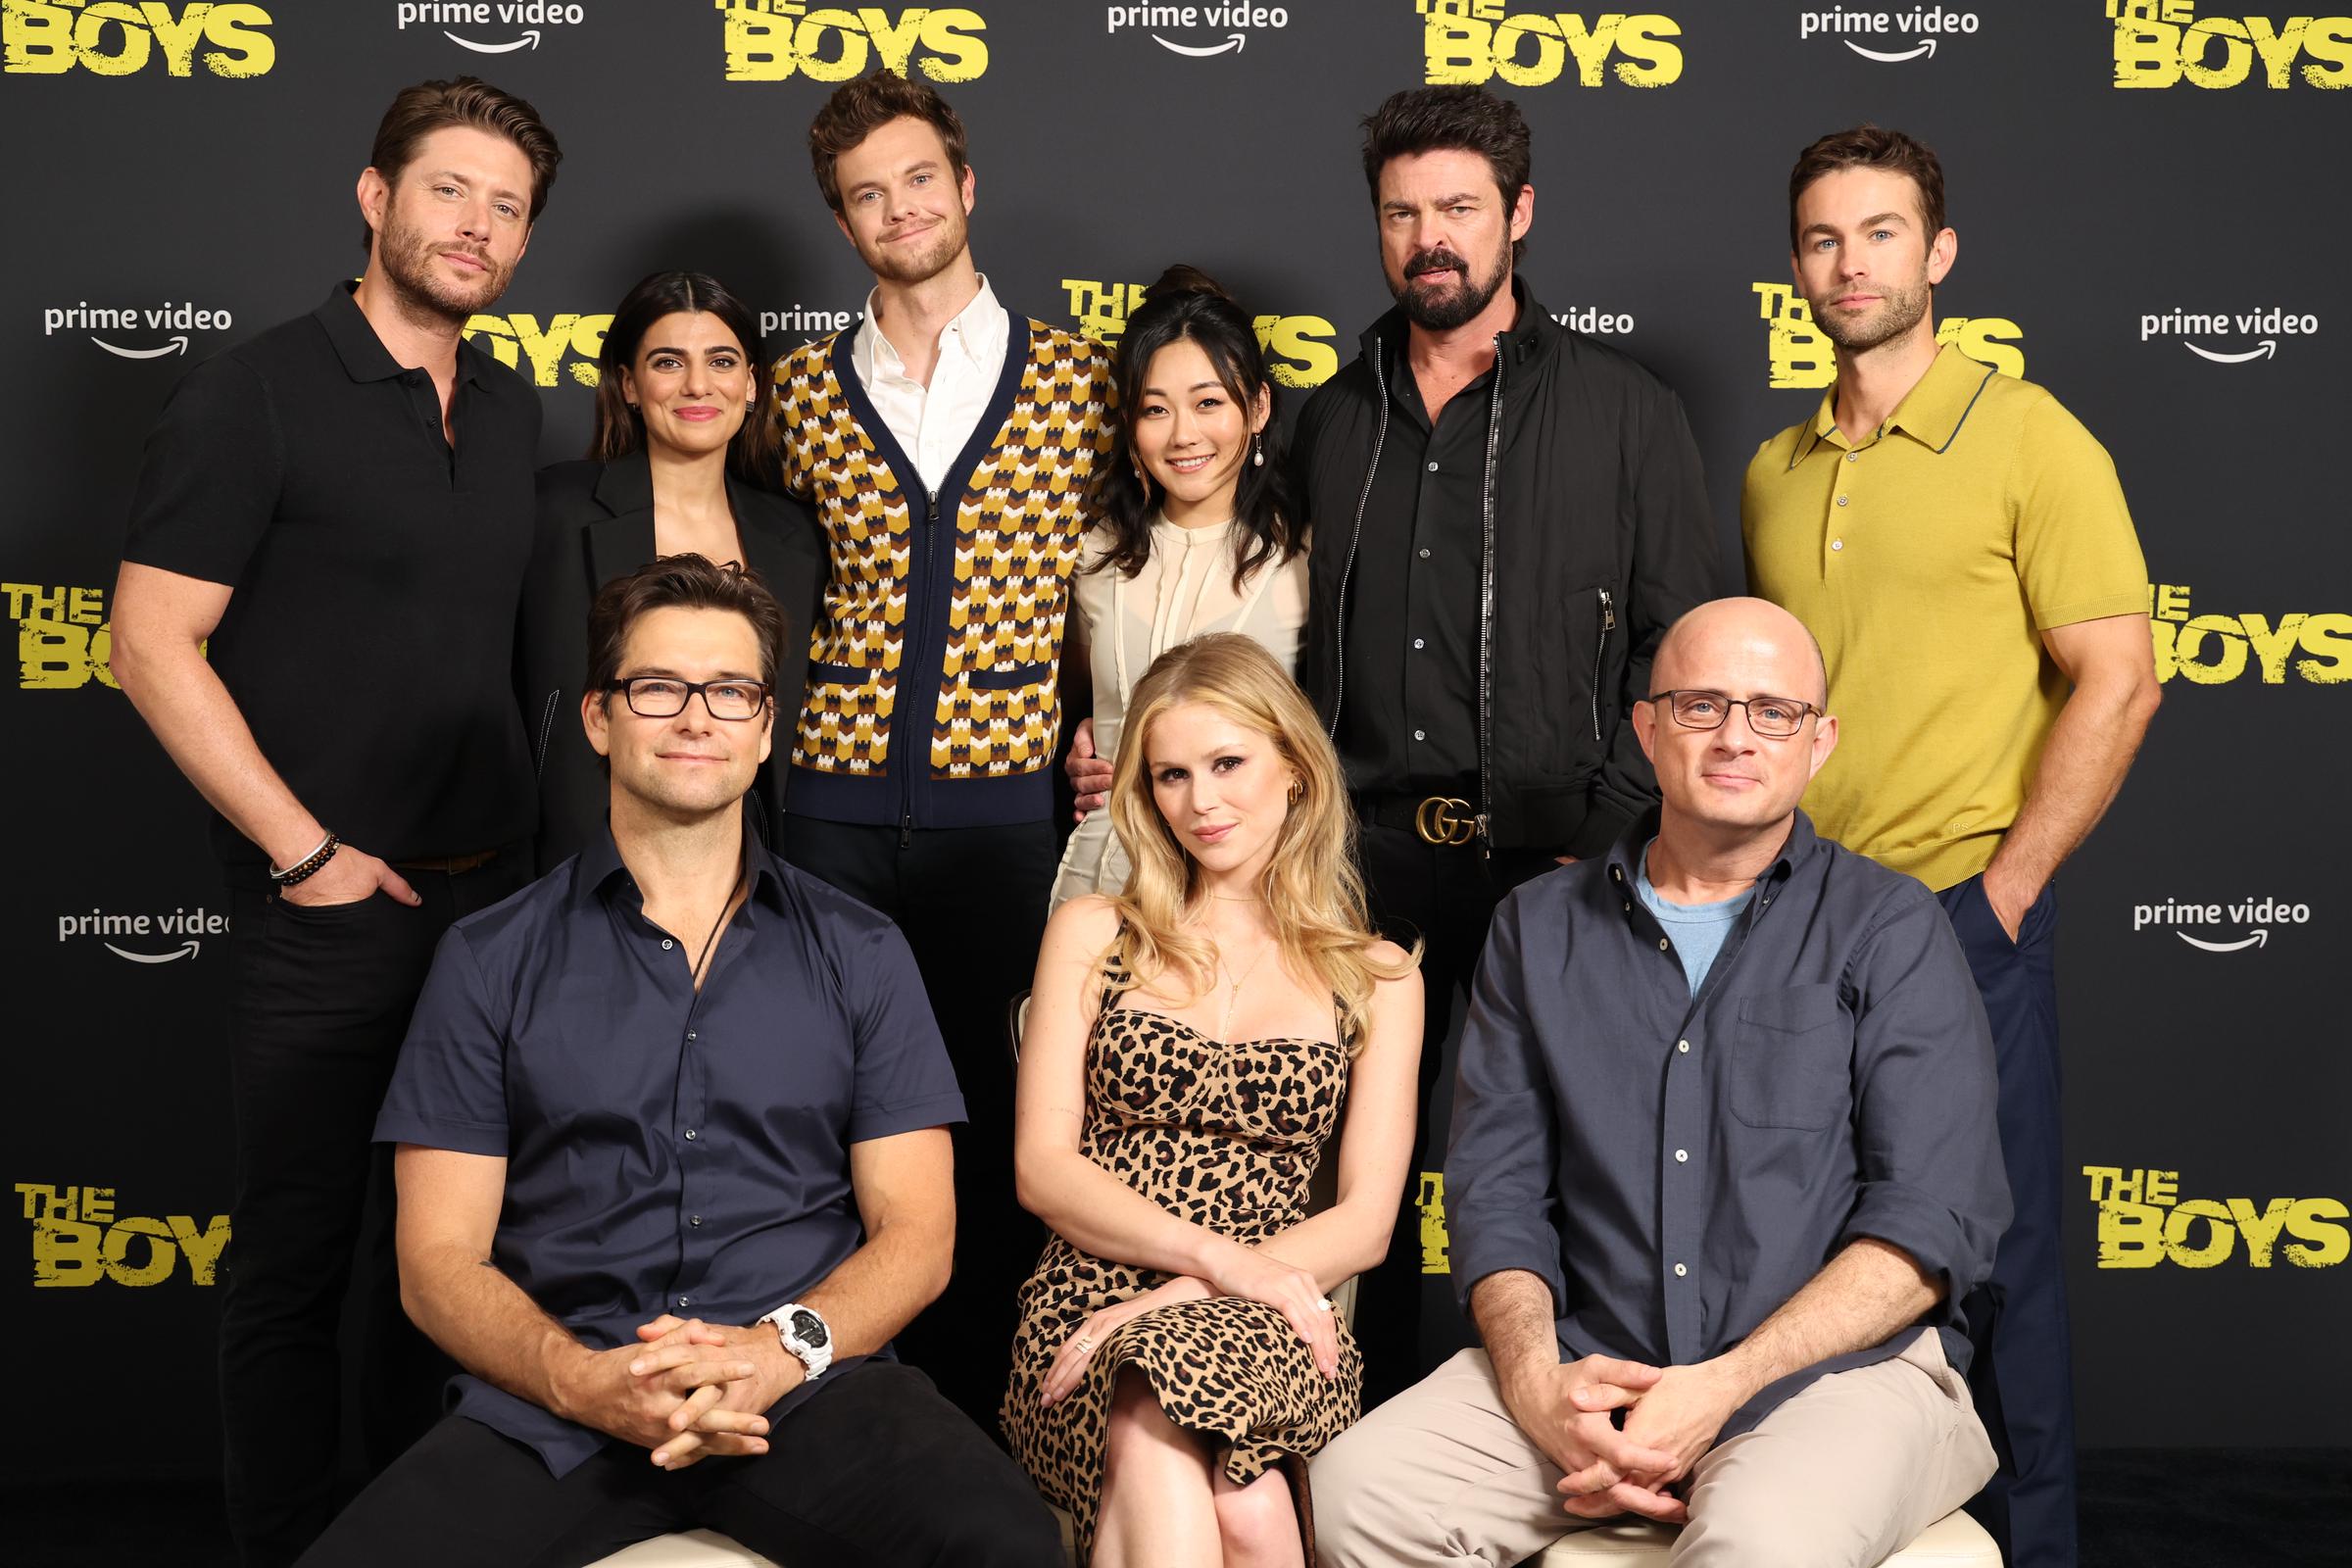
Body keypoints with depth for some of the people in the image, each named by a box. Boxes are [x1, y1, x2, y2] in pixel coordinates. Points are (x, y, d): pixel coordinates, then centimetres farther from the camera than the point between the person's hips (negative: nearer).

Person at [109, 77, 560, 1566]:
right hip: (328, 907, -6)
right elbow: (153, 643, -12)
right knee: (299, 1248, 5)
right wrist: (305, 850, -13)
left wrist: (525, 837, 11)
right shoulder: (256, 396, -8)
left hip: (491, 890, 6)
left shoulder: (513, 409, 11)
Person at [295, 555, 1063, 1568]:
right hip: (553, 1407, 1)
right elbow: (440, 1259, 6)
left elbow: (916, 1233, 8)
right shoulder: (489, 961, 11)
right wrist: (582, 1380, -13)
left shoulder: (861, 955, 13)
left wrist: (783, 1348, -12)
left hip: (807, 1389, 0)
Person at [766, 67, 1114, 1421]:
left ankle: (980, 1403, 17)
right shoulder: (804, 394, 8)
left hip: (1006, 805, -1)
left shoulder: (1078, 379, 4)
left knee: (995, 1113, 4)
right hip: (836, 803, 2)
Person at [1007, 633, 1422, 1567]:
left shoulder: (1377, 979, 15)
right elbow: (1043, 1166, 5)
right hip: (1087, 1306, -1)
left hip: (1264, 1318, 1)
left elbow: (1365, 1224, 6)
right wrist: (1215, 1253, -13)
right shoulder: (1091, 936, 15)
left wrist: (1184, 1295, -12)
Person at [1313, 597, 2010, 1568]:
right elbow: (1496, 1188, 9)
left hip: (1840, 1367, -3)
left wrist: (1721, 1387, -15)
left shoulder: (1892, 931, 3)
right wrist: (1535, 1379, -11)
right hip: (1590, 1366, 3)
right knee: (1358, 1489, -21)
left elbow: (1932, 1224, -6)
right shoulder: (1541, 928, 14)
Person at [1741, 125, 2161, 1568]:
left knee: (1992, 1259, 4)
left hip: (1959, 917, -5)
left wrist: (2001, 893, -12)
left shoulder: (2031, 442, -5)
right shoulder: (1775, 471, 12)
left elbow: (2118, 686, -9)